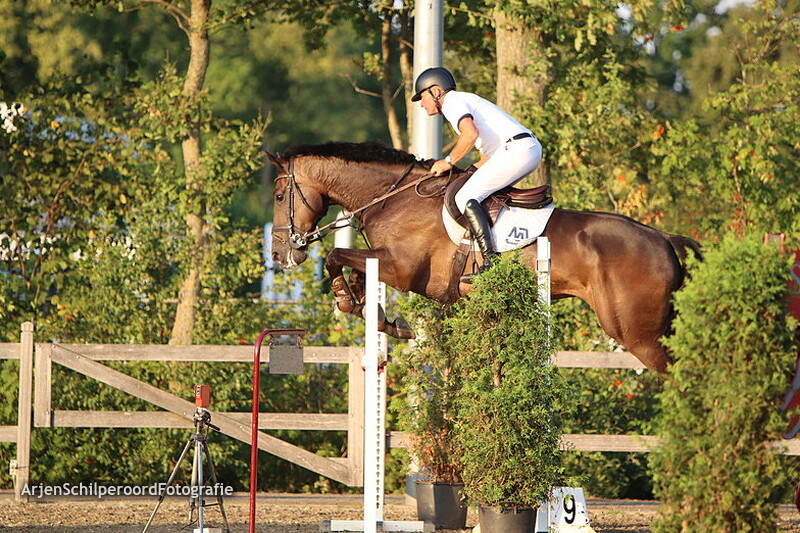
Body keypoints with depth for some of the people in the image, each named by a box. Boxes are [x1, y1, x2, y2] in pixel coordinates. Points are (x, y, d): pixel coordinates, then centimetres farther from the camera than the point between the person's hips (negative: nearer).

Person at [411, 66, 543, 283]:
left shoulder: (453, 102, -1)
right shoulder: (466, 101, 30)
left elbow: (471, 134, -22)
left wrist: (449, 162, -10)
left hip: (517, 149, -10)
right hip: (531, 150, 10)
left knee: (465, 198, -13)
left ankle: (491, 261, -24)